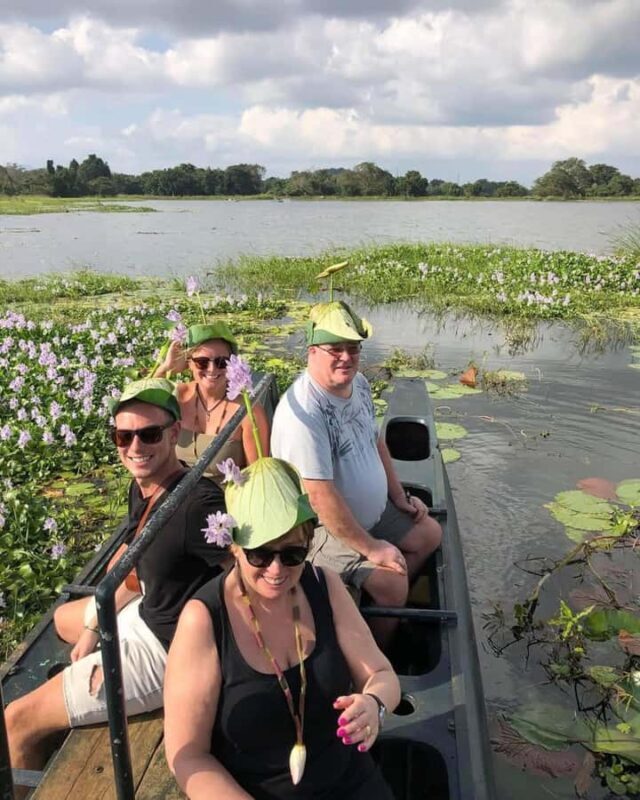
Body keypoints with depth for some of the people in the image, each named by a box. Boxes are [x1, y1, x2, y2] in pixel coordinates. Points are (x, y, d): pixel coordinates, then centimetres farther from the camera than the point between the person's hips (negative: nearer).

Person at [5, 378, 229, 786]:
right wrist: (93, 625, 11)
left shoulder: (198, 503, -33)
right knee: (65, 617, 35)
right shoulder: (142, 486, -4)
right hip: (148, 613, 9)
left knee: (17, 722, 1)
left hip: (165, 648, -9)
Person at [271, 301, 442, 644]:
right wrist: (370, 548, -23)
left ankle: (391, 604, 29)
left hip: (374, 511, 10)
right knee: (391, 584, -20)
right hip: (323, 528, -9)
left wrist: (399, 496, 13)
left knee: (429, 534, 16)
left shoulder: (358, 383, -1)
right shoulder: (303, 412, -31)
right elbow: (320, 496, -31)